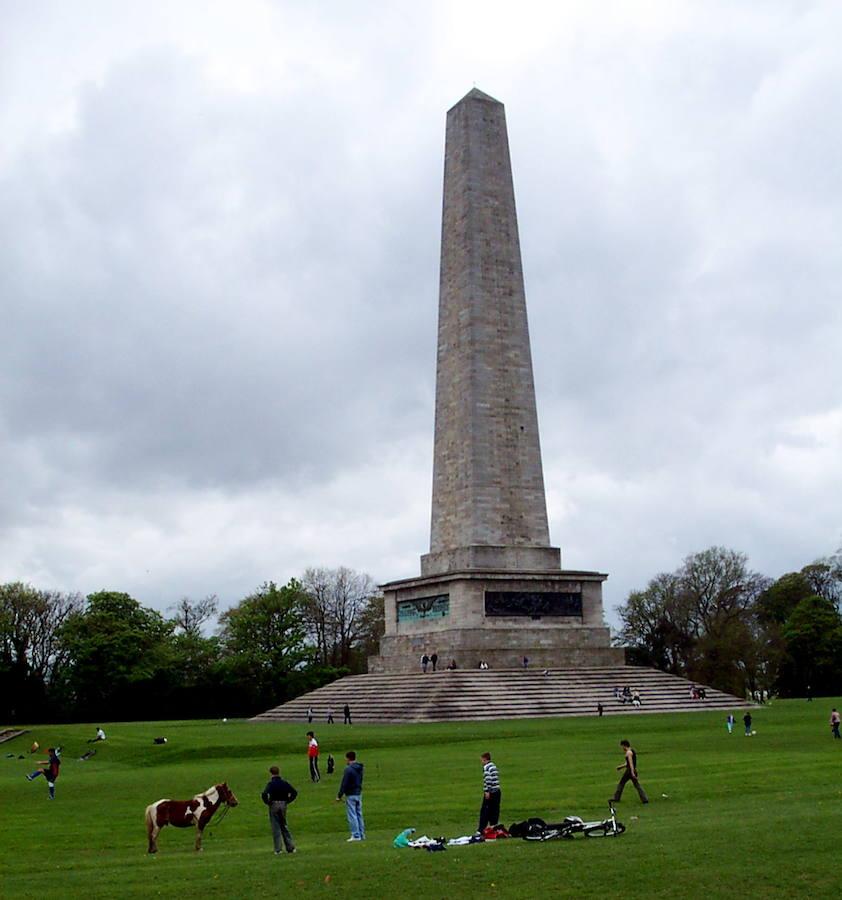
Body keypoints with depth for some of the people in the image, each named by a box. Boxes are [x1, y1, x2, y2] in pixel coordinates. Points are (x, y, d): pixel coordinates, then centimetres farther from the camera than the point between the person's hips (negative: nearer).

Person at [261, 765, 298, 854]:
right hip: (283, 805, 5)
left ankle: (277, 850, 5)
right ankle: (290, 847, 16)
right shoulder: (285, 783, 3)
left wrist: (267, 803, -11)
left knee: (275, 828, 3)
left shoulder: (271, 784, -12)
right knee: (284, 826, 16)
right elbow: (294, 792, 4)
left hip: (274, 805, -5)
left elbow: (264, 794, -27)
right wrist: (287, 801, 8)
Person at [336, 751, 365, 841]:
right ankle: (361, 834, 16)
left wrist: (339, 796, -11)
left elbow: (344, 784, -17)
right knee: (359, 814, 13)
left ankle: (356, 835, -2)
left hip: (351, 795, -8)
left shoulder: (348, 769, -17)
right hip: (359, 794, 8)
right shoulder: (359, 768, 9)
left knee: (352, 815, -3)